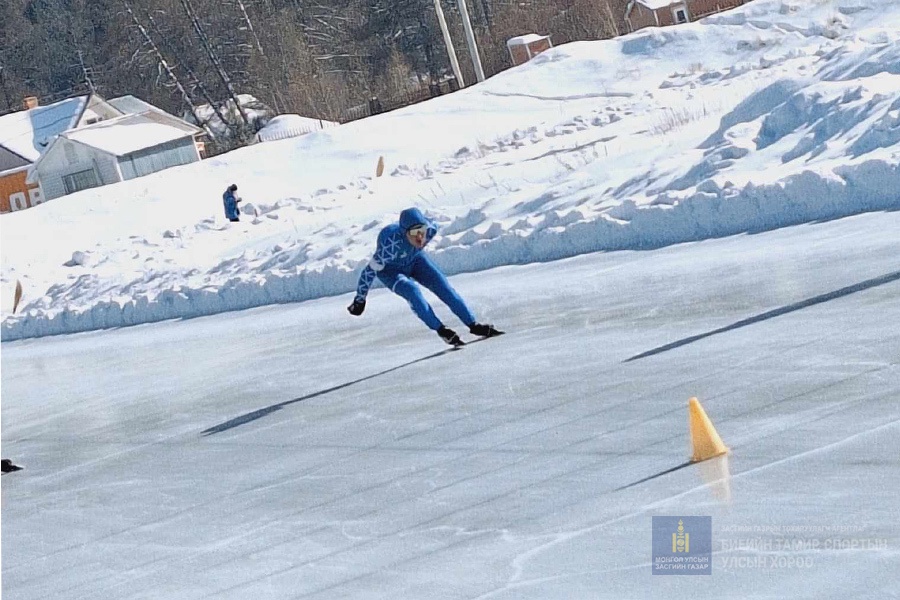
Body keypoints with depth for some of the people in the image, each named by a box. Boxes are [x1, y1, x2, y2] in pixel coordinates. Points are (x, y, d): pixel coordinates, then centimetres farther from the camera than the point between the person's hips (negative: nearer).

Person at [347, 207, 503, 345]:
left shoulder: (430, 229, -30)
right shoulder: (391, 244, -43)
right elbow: (370, 271, -33)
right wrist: (359, 301, -24)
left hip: (415, 260, 4)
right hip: (390, 269, -4)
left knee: (442, 286, -10)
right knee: (411, 290, -29)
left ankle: (473, 325, -5)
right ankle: (440, 330, -22)